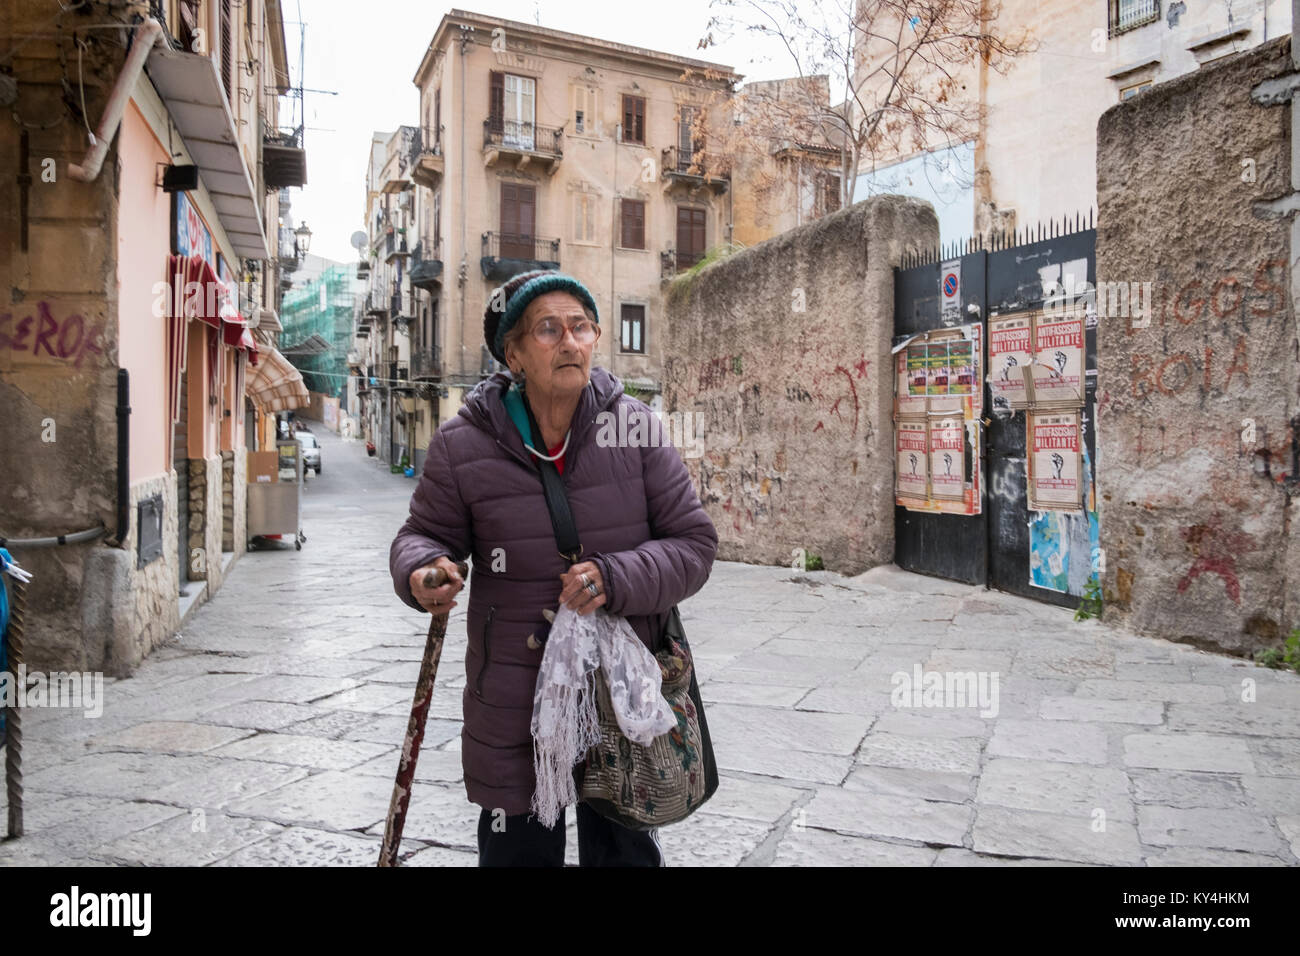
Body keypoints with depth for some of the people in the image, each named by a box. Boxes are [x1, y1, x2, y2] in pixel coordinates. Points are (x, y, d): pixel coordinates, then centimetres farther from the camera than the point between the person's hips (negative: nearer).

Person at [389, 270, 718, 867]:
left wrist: (617, 581, -22)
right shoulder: (463, 446, -9)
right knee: (517, 851, 16)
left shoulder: (633, 427, -8)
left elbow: (693, 541, -5)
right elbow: (426, 533, 5)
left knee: (627, 851, 20)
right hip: (514, 710, -1)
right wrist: (421, 572, -19)